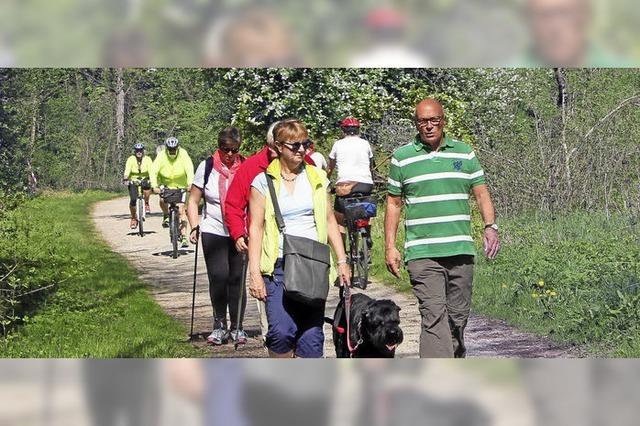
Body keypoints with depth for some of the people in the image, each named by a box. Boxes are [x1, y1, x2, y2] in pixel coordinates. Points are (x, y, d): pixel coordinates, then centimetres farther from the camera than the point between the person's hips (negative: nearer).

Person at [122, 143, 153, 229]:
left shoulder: (147, 159, -11)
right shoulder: (131, 159, -12)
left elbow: (151, 170, -23)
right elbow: (127, 170, -26)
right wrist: (125, 179, -44)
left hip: (144, 180, 0)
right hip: (133, 181, 0)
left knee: (147, 186, -36)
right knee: (133, 199, -18)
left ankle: (146, 204, -11)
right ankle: (133, 218, 2)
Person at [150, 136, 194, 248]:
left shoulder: (183, 155, -19)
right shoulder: (161, 156, -18)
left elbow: (189, 169, -30)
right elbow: (154, 171, -26)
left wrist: (190, 184, -46)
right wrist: (155, 186, -42)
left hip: (181, 185, -1)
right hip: (166, 184, 1)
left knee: (181, 210, -8)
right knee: (162, 200, -27)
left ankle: (183, 236, -4)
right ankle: (166, 216, 6)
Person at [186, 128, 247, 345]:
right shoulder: (207, 167, 3)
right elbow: (193, 201, 9)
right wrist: (195, 227, -4)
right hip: (213, 231, 0)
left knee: (237, 278, 2)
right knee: (218, 277, -9)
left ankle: (237, 327, 15)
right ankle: (219, 325, 7)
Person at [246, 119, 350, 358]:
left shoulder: (317, 178, 11)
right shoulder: (263, 182, 2)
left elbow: (329, 221, 16)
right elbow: (256, 228, 0)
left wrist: (342, 261, 9)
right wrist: (255, 273, -8)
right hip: (278, 265, -3)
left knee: (312, 333, -1)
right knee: (281, 331, -15)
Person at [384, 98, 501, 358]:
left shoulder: (464, 153, 11)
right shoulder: (402, 158, 6)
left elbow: (481, 192, 12)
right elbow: (393, 203, 10)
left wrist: (490, 226, -5)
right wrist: (390, 247, 3)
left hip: (461, 249, 3)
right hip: (422, 253, -3)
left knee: (458, 315, 9)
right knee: (434, 316, -14)